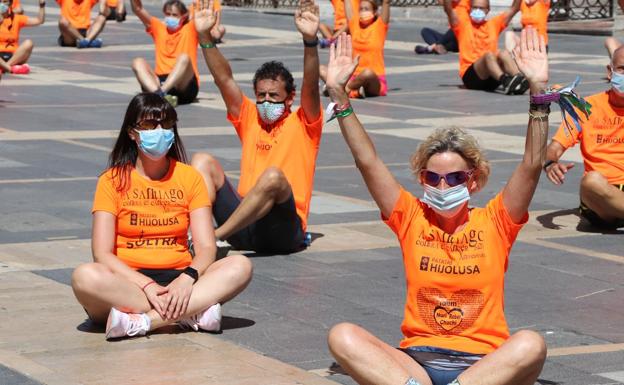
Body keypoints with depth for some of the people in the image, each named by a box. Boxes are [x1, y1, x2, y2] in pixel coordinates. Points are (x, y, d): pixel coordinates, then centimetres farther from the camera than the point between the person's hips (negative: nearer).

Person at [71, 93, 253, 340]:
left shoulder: (189, 178, 9)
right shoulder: (113, 181, 2)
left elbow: (206, 247, 1)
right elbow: (102, 254, -7)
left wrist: (187, 278, -22)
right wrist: (147, 285, -23)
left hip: (177, 280, 2)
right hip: (128, 281, -2)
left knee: (240, 266, -24)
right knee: (85, 276, -35)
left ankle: (141, 322, -32)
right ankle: (193, 313, -31)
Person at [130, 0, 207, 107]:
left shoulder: (190, 29, 10)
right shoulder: (158, 28, 17)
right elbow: (137, 9, 9)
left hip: (185, 87, -3)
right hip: (160, 81, 3)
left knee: (184, 57, -29)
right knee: (138, 62, -19)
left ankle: (161, 93, -51)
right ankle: (158, 94, -47)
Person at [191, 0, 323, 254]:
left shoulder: (303, 124, 6)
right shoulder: (250, 118, 18)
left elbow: (311, 86, -12)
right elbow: (223, 79, 8)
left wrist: (310, 40, -27)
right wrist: (204, 36, -3)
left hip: (282, 231, -5)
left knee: (273, 176, -34)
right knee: (203, 161, -9)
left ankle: (215, 235, -30)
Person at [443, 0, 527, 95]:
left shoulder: (494, 24, 21)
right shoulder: (463, 24, 11)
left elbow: (514, 9, 14)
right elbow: (448, 9, -4)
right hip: (470, 76, -3)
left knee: (504, 53, -26)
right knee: (489, 54, -32)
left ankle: (519, 79, -54)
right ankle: (505, 81, -61)